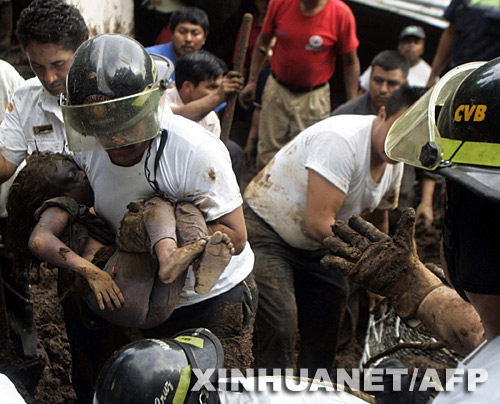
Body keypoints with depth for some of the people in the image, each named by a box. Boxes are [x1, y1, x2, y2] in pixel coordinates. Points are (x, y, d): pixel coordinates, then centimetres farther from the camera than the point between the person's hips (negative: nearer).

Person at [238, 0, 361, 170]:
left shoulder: (342, 14, -14)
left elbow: (351, 62, -5)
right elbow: (263, 41, 8)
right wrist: (251, 82, 7)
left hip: (313, 97, -2)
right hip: (277, 90, 2)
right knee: (267, 157, 5)